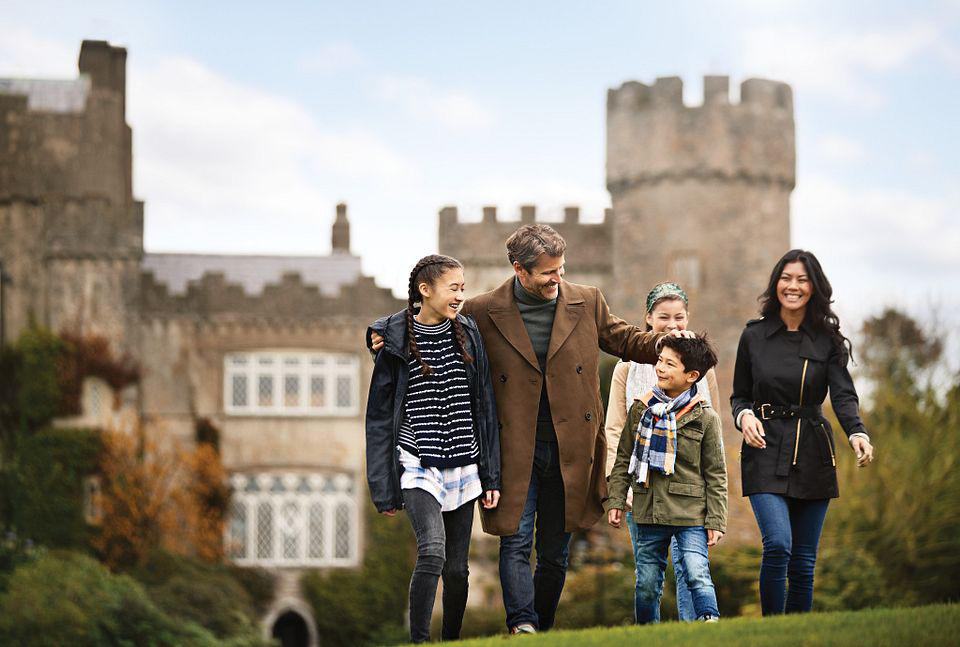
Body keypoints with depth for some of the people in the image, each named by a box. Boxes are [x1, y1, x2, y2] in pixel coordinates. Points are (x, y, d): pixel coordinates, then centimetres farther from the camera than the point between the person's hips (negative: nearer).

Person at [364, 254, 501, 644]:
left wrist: (491, 476, 6)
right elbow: (380, 417, 0)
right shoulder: (397, 342, -3)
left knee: (457, 568, 7)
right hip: (418, 466, -4)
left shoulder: (469, 337, 7)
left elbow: (485, 408, 10)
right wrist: (385, 490, -3)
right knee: (432, 552, -22)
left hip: (463, 467, 4)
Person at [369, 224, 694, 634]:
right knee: (516, 541, -12)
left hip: (569, 450, 2)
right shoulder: (483, 312, -2)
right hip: (515, 453, -2)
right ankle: (522, 625, -14)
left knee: (555, 552, 9)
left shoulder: (587, 303, 5)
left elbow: (624, 340, 16)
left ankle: (543, 631, 20)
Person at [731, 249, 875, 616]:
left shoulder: (828, 341, 3)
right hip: (766, 453, -1)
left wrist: (857, 433, -28)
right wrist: (745, 415, -12)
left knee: (804, 561, 3)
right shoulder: (754, 336, 4)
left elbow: (843, 395, -9)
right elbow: (739, 396, 12)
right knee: (778, 544, -20)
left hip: (812, 456, 1)